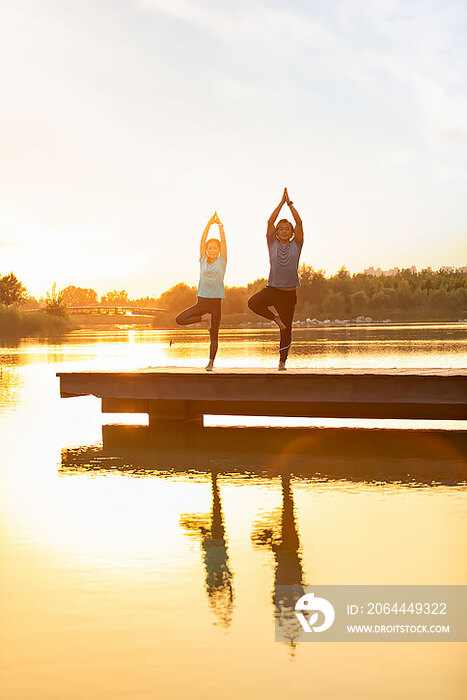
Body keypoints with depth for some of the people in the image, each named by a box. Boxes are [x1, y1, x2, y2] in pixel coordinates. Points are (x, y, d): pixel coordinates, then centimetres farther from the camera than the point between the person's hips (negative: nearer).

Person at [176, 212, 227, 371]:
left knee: (214, 336, 1)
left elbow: (223, 241, 0)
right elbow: (202, 240, 4)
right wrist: (209, 223, -1)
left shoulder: (222, 261, 5)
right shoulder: (203, 261, 9)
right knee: (179, 319, -13)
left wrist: (219, 225, 3)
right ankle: (205, 318, 4)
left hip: (215, 302, -2)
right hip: (201, 301, 2)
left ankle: (211, 362, 12)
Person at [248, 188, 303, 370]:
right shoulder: (273, 244, 7)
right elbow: (270, 221, -1)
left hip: (289, 293, 0)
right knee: (253, 302, -31)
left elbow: (299, 222, -1)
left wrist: (290, 203, 0)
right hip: (272, 289, 0)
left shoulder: (296, 245, 7)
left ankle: (282, 362, 14)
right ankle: (275, 318, -5)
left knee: (286, 330, 2)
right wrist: (281, 202, -2)